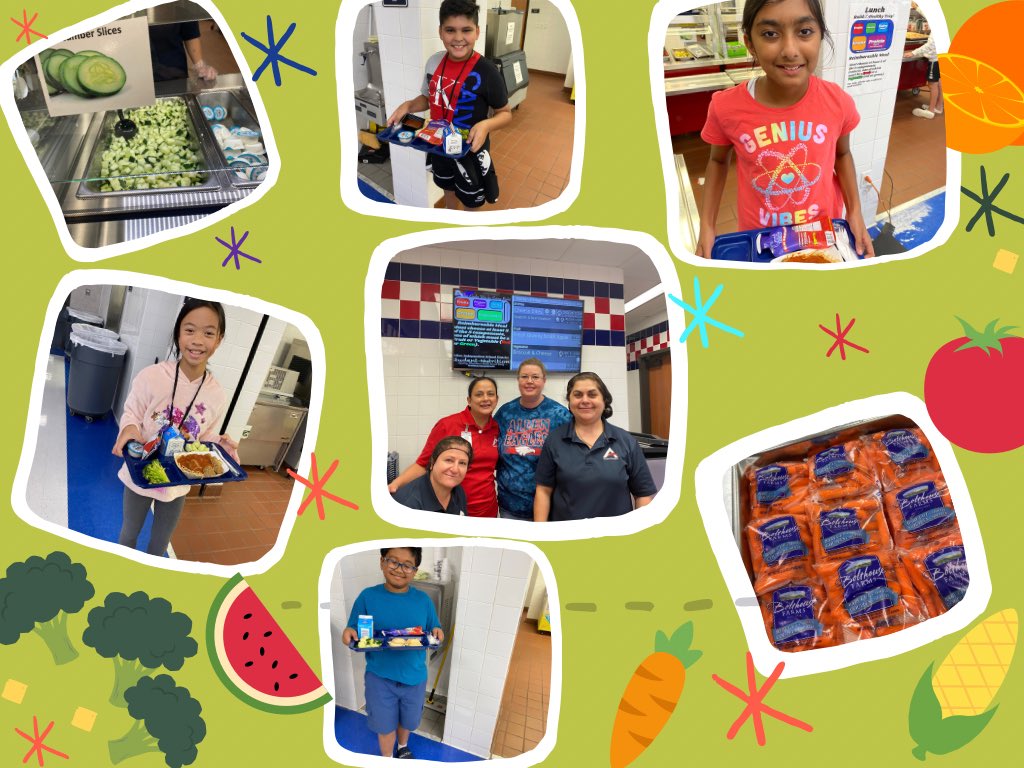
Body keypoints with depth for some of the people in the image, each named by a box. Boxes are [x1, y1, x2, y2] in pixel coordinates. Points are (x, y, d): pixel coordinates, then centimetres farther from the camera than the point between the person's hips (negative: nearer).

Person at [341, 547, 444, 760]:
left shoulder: (423, 600, -6)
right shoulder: (367, 596, -11)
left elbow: (432, 634, 4)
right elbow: (356, 636, -5)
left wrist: (436, 634, -19)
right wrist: (349, 635, -27)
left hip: (414, 676, 2)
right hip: (379, 677, -2)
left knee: (407, 721, 24)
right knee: (385, 725, 15)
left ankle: (403, 748, 56)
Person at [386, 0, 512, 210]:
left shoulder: (486, 72, -23)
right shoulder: (434, 62, -7)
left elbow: (505, 113, -12)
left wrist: (487, 125, -32)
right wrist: (408, 106, -9)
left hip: (470, 150, -5)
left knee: (470, 202, 15)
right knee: (448, 189, 28)